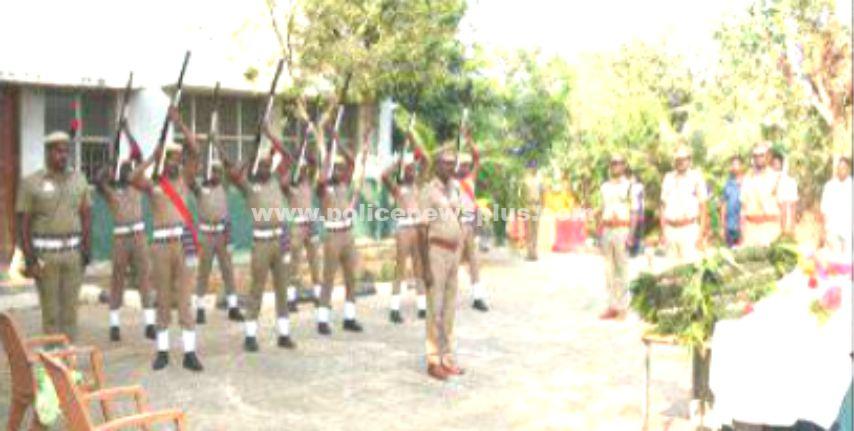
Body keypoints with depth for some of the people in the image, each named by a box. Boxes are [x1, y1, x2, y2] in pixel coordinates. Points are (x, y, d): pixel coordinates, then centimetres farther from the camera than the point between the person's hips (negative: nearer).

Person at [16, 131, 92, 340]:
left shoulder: (79, 180, 4)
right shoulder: (30, 182, -7)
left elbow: (86, 216, 6)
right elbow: (23, 224, -7)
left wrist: (87, 249, -4)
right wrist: (29, 260, -13)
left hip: (73, 252, 3)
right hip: (44, 253, -3)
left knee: (70, 307, 7)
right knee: (50, 309, 1)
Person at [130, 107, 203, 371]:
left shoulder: (184, 179, 9)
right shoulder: (152, 184, 4)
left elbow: (195, 151, -2)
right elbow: (133, 179, -17)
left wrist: (179, 123, -5)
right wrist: (153, 157, -12)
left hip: (184, 242, 1)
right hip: (161, 244, -1)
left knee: (185, 297, 1)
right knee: (163, 298, 8)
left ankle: (189, 352, 2)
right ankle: (162, 351, 16)